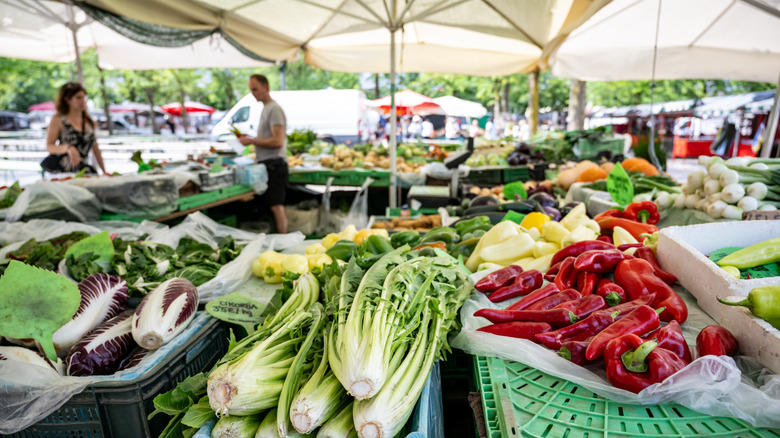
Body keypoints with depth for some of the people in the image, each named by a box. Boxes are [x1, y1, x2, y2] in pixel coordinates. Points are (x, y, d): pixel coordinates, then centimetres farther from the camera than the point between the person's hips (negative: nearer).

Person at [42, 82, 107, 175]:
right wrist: (67, 148, -25)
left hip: (83, 170, 3)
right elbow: (49, 147, -4)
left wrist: (104, 171, 11)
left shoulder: (88, 120, 16)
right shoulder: (58, 120, 3)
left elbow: (95, 148, 17)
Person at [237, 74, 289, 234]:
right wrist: (250, 139, 14)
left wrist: (252, 141, -14)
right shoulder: (265, 108, 21)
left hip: (274, 164, -10)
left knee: (276, 206, -11)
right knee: (267, 206, 11)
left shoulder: (274, 109, -9)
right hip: (266, 164, 10)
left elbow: (278, 141, -19)